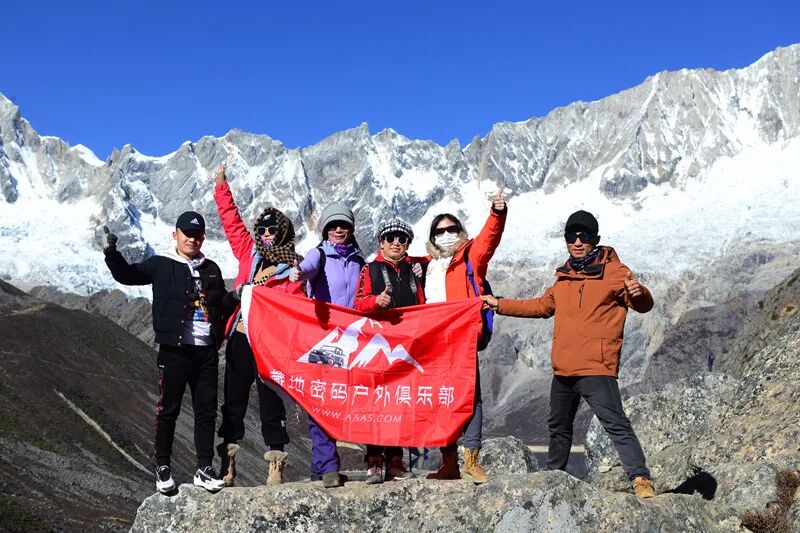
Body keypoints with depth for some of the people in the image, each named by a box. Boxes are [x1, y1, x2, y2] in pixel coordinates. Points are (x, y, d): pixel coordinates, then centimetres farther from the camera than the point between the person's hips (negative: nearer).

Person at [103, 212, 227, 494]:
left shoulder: (211, 269, 15)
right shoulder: (161, 265, 3)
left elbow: (222, 305, 25)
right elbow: (127, 275, -7)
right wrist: (112, 253, -22)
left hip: (207, 352, 4)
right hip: (174, 351, -4)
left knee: (206, 410, 6)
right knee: (168, 409, 3)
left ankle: (204, 470, 14)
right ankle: (162, 468, 16)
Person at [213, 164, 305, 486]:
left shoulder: (292, 266, 3)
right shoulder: (249, 251, 11)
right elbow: (231, 221, 15)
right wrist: (221, 186, 14)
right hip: (241, 338, 3)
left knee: (271, 402, 2)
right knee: (234, 400, 7)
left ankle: (275, 465, 10)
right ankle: (228, 463, 15)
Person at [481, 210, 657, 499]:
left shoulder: (613, 271, -4)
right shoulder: (564, 277, 15)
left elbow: (643, 305, -12)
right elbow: (541, 306, 28)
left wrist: (638, 293, -36)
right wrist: (500, 304, 28)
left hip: (596, 367, -7)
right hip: (563, 369, 7)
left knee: (616, 424, -16)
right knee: (558, 426, 21)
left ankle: (641, 480, -12)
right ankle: (554, 474, 39)